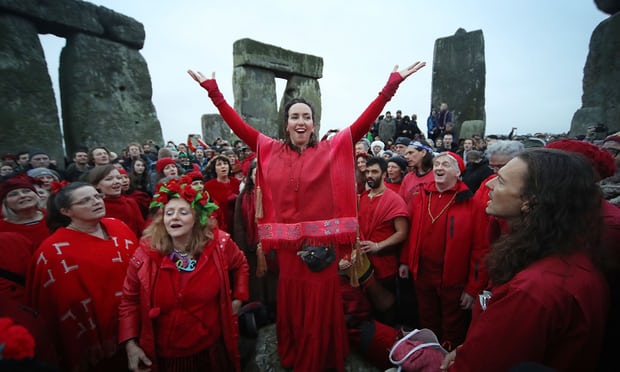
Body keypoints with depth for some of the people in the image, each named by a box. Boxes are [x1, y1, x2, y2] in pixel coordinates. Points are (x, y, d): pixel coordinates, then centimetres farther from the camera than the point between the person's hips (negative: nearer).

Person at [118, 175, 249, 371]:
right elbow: (129, 301, -2)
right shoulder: (145, 254, -13)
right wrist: (130, 344, -8)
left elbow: (240, 265, 6)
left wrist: (237, 298, 2)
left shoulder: (218, 244, -14)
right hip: (164, 355, 0)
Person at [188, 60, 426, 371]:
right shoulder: (271, 151, 3)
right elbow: (239, 126, 4)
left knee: (320, 309, 13)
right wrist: (213, 91, 3)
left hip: (322, 243, -1)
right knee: (291, 306, 19)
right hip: (286, 244, 2)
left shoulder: (332, 149, -1)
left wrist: (391, 85, -10)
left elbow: (363, 123, -6)